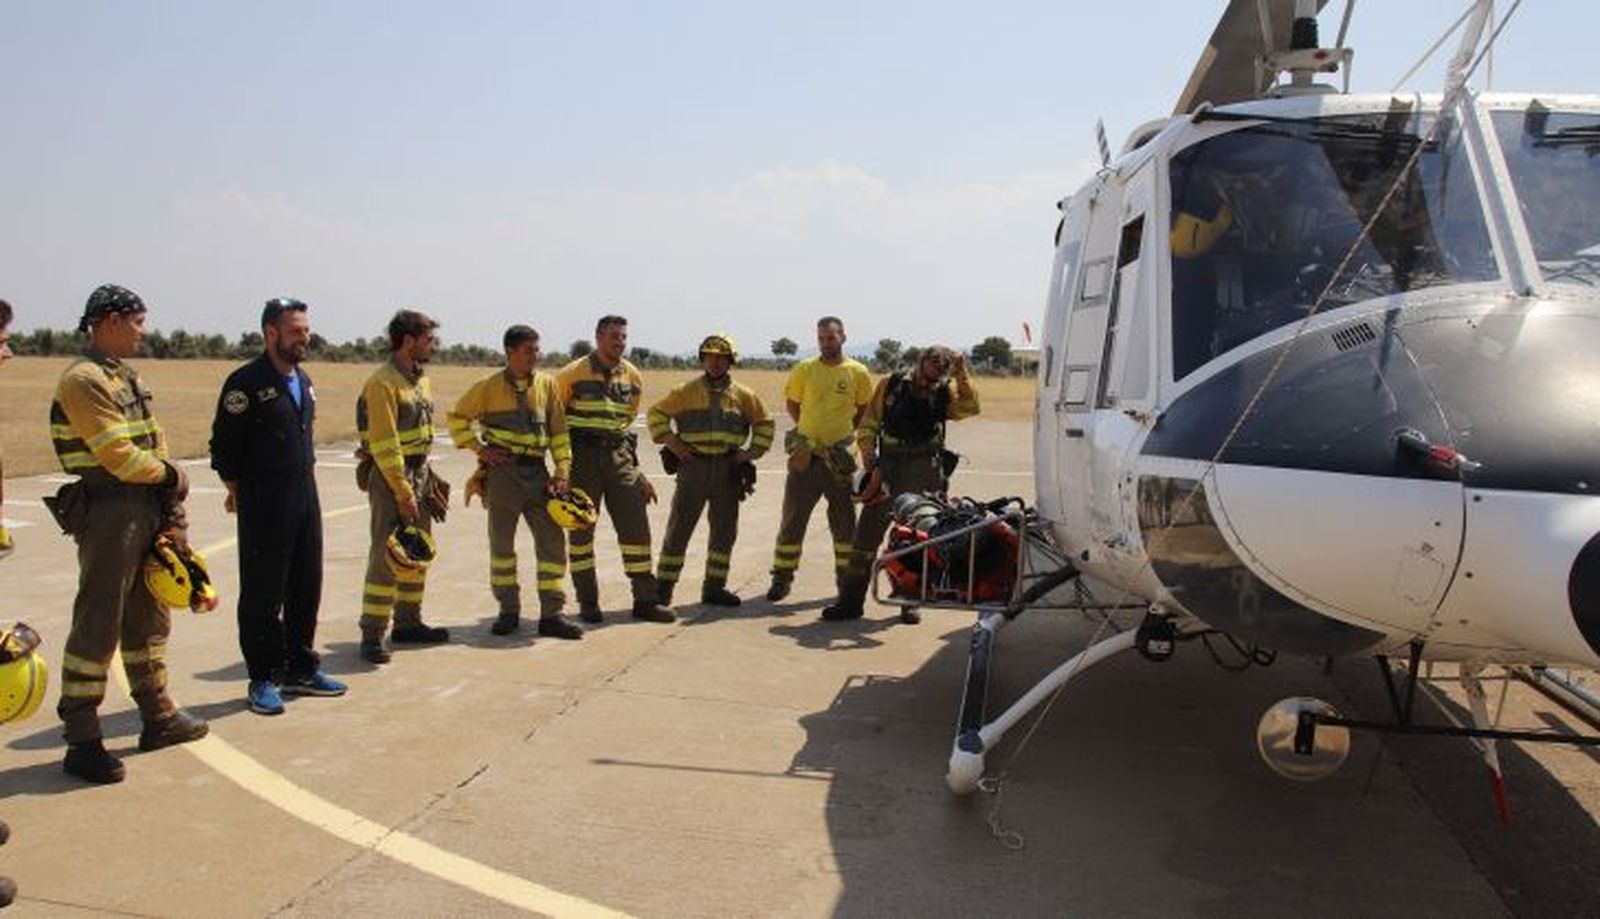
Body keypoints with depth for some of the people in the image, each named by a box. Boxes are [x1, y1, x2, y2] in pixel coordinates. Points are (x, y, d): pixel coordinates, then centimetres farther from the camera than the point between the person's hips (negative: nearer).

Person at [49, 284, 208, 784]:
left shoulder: (127, 377, 15)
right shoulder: (83, 379, -14)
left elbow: (155, 445, 13)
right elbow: (118, 455, -20)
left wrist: (173, 515, 8)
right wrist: (170, 475, -3)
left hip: (147, 512, 9)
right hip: (108, 514, -9)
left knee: (149, 620, 17)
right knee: (98, 627, -3)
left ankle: (158, 716, 31)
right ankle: (82, 741, 6)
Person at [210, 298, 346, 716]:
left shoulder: (304, 381, 13)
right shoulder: (246, 383, -11)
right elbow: (224, 447, -8)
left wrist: (305, 476, 16)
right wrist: (240, 493, -1)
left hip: (306, 500, 7)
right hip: (264, 507, -7)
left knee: (307, 587, 12)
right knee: (263, 594, 1)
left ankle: (300, 669, 24)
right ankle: (263, 680, 11)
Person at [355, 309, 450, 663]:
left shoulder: (420, 378, 12)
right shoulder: (382, 383, -16)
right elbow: (385, 445, -20)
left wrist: (428, 476, 15)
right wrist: (403, 493, -21)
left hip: (419, 472, 9)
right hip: (389, 476, -9)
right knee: (386, 557, -8)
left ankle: (408, 622, 27)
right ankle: (372, 636, -1)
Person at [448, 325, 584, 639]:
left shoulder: (547, 384, 6)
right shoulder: (489, 387, -1)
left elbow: (559, 430, 8)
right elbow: (457, 419, 9)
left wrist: (562, 470, 1)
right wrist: (479, 448, -1)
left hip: (537, 472, 2)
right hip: (502, 471, -2)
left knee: (553, 540, -2)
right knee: (502, 542, 6)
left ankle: (551, 614, 5)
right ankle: (508, 611, 20)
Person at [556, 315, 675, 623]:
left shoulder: (633, 377, 7)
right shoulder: (573, 374, -6)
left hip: (619, 456, 4)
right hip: (582, 456, -3)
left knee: (635, 525, 0)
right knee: (581, 528, 4)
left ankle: (645, 599, 8)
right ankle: (587, 602, 15)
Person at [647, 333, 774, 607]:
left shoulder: (743, 395, 7)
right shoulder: (686, 392, 1)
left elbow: (764, 423, 18)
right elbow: (656, 413, 6)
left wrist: (753, 451, 6)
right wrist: (671, 442, -4)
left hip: (728, 469, 3)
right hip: (693, 466, -3)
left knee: (725, 530, 7)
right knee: (679, 528, -1)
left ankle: (715, 588, 18)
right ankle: (663, 588, 6)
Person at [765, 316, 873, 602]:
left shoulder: (858, 372, 0)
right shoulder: (804, 369, 0)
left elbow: (865, 410, 12)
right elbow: (791, 404, 11)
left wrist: (845, 431, 3)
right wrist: (809, 431, 5)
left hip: (840, 457, 0)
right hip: (806, 455, 0)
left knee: (845, 522, 9)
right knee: (792, 520, 3)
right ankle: (782, 577, 12)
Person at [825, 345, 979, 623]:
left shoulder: (944, 393, 7)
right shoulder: (891, 384, 6)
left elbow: (969, 408, -13)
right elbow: (868, 426, 5)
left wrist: (960, 373, -16)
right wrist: (870, 462, -6)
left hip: (925, 474, 0)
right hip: (887, 467, 0)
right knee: (867, 534, 1)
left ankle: (910, 602, 21)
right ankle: (850, 601, 10)